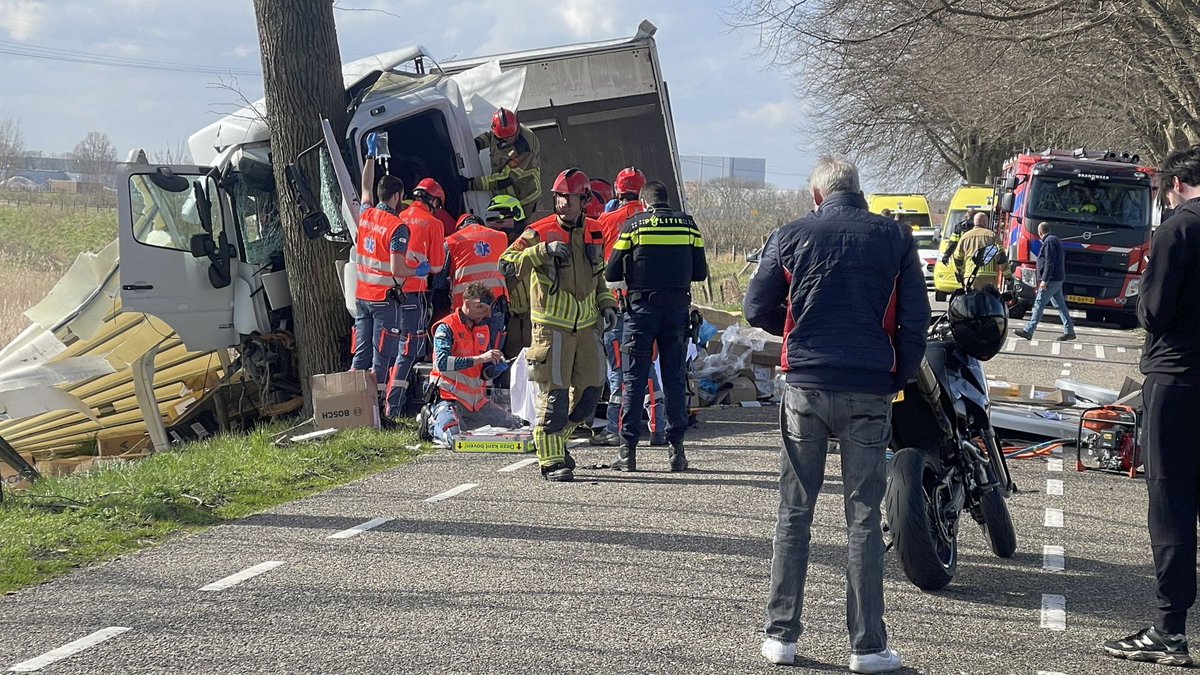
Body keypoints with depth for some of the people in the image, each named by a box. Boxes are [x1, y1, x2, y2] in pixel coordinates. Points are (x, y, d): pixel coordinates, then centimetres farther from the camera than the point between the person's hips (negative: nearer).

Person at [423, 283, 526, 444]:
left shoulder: (484, 329, 13)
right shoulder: (446, 328, -9)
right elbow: (441, 363, -25)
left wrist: (496, 366, -6)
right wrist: (479, 358, -27)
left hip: (477, 400, 7)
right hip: (450, 398, -7)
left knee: (517, 425, 8)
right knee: (453, 437, -32)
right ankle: (433, 422, 4)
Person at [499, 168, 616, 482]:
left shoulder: (594, 233, 10)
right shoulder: (540, 232, -8)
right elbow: (507, 262, -18)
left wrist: (606, 304, 10)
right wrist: (544, 250, -28)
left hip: (586, 326, 6)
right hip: (552, 328, -6)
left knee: (588, 392, 10)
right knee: (554, 396, -5)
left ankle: (555, 440, 30)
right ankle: (551, 461, 4)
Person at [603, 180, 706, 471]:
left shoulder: (633, 225, -2)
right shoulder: (687, 224, 5)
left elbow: (611, 274, -1)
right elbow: (700, 272, 6)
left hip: (641, 308, -2)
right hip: (677, 308, 2)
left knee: (634, 378, 3)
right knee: (675, 378, 8)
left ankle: (628, 449, 1)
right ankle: (676, 448, 5)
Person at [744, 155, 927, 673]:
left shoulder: (791, 237, 1)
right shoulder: (895, 238, 1)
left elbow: (757, 309, 5)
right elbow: (915, 319, -1)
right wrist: (900, 378, 11)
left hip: (805, 388, 0)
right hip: (869, 392, 0)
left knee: (794, 513, 9)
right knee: (863, 520, 4)